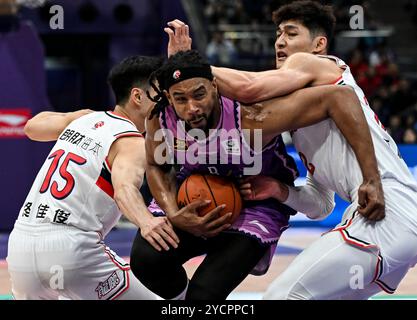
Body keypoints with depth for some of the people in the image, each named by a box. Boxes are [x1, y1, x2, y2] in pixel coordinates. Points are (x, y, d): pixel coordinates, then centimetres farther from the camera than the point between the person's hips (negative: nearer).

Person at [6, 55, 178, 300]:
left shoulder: (85, 118, 18)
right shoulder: (132, 142, -4)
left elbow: (32, 127, 37)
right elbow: (124, 186, -27)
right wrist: (145, 221, -45)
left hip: (20, 243, 7)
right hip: (71, 248, -7)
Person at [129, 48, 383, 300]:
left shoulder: (250, 118, -37)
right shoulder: (160, 117, -23)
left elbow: (339, 97, -40)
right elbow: (157, 167, 1)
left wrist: (372, 180, -42)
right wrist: (174, 216, -19)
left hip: (254, 206, -3)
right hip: (190, 203, 4)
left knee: (204, 293, -21)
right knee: (145, 259, -20)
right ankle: (184, 299, 13)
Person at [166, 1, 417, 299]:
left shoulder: (315, 64, 4)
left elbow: (248, 88, -16)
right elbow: (319, 204, 25)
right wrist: (280, 191, 7)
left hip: (387, 210, -10)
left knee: (282, 296, -12)